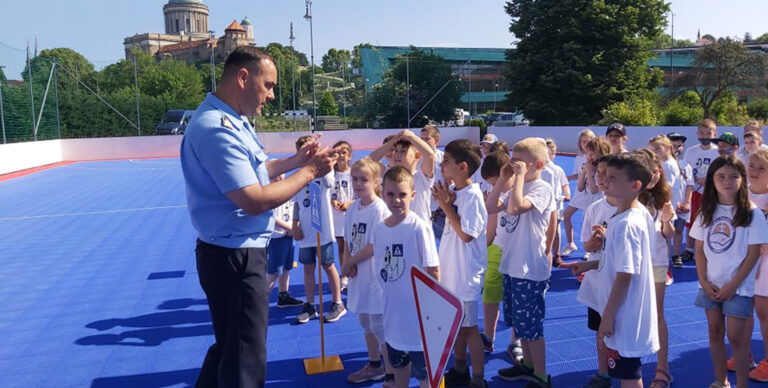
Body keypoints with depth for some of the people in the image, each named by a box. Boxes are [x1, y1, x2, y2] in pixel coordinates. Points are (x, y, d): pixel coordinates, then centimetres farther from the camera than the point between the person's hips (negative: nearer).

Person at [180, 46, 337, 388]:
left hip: (237, 252, 11)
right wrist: (309, 172, -17)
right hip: (234, 256, -11)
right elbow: (254, 200, -27)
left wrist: (295, 160, 7)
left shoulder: (230, 121, 9)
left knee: (229, 345, 26)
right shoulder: (217, 129, -24)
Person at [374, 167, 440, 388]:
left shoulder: (420, 227, -17)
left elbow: (433, 270, -13)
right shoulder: (378, 229, -1)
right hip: (393, 311, 6)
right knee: (398, 363, 25)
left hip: (418, 313, -5)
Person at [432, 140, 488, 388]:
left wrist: (446, 205, -19)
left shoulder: (472, 196, -20)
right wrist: (444, 202, -5)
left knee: (468, 326, 3)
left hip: (465, 272, -8)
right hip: (450, 268, 8)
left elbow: (466, 234, -21)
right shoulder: (453, 191, 4)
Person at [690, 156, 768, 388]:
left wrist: (733, 285, -13)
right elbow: (700, 250, 4)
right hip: (711, 285, 4)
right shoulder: (706, 212, 2)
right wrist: (704, 281, -5)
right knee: (715, 332, 11)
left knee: (735, 336, -1)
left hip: (739, 286, -4)